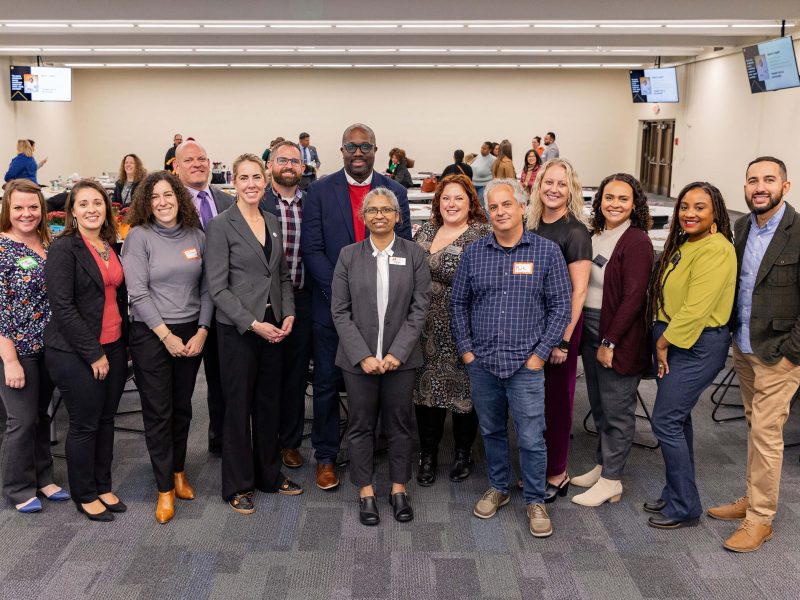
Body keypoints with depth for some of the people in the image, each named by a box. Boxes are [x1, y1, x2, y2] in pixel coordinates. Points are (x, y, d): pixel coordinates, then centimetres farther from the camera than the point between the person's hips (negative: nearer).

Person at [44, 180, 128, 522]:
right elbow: (62, 307, -16)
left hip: (113, 349, 6)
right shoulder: (64, 248, -12)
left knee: (106, 420, 14)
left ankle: (103, 486, 30)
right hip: (76, 353, -6)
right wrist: (93, 354, -16)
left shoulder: (111, 246, 8)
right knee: (84, 425, 5)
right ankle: (85, 496, 21)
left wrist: (124, 341, 12)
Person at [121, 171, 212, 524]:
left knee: (182, 407, 13)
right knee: (158, 412, 3)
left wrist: (201, 331, -6)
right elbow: (138, 292, -11)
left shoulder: (196, 236, 4)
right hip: (151, 335, -3)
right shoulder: (139, 236, -6)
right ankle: (165, 489, 14)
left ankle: (179, 471, 31)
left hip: (191, 333, 3)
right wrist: (167, 336, -14)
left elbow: (206, 288, 4)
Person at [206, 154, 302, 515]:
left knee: (270, 403, 14)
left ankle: (269, 474, 29)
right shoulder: (221, 226, -8)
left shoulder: (272, 223, 10)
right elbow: (218, 288, -12)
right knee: (239, 406, 5)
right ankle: (238, 485, 19)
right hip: (238, 329, -5)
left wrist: (288, 314, -1)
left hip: (274, 327, 6)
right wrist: (253, 324, -17)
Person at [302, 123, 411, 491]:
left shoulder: (395, 192, 3)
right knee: (327, 383, 7)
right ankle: (326, 456, 22)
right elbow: (312, 250, -6)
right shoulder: (320, 191, -1)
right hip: (332, 305, -1)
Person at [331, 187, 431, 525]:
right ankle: (366, 493, 21)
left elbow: (420, 307, -3)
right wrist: (363, 356, -11)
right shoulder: (348, 256, 1)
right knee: (361, 425, 8)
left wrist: (396, 353, -11)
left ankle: (398, 489, 26)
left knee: (399, 424, 10)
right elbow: (340, 311, -2)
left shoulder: (414, 254, 1)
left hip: (400, 357, 0)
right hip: (359, 358, 0)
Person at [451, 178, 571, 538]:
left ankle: (535, 501, 19)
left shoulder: (546, 251, -3)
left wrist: (541, 353, -7)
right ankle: (497, 488, 35)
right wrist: (465, 349, 3)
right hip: (482, 361, 3)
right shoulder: (474, 253, 3)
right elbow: (459, 304, 9)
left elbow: (560, 306, -2)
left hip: (526, 364, -2)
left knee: (531, 438, 1)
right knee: (491, 431, 16)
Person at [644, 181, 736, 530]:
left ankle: (684, 507, 5)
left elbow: (697, 307, -23)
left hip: (698, 345, -9)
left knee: (666, 421, -8)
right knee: (677, 418, 15)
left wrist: (665, 342, -14)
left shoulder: (715, 249, -17)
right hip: (670, 340, 9)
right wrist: (661, 342, 5)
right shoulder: (682, 245, 13)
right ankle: (676, 494, 26)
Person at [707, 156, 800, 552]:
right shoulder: (742, 227, 5)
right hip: (743, 348, 6)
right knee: (755, 427, 17)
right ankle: (753, 499, 29)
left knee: (765, 433, -1)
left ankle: (760, 519, 11)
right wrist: (732, 334, 8)